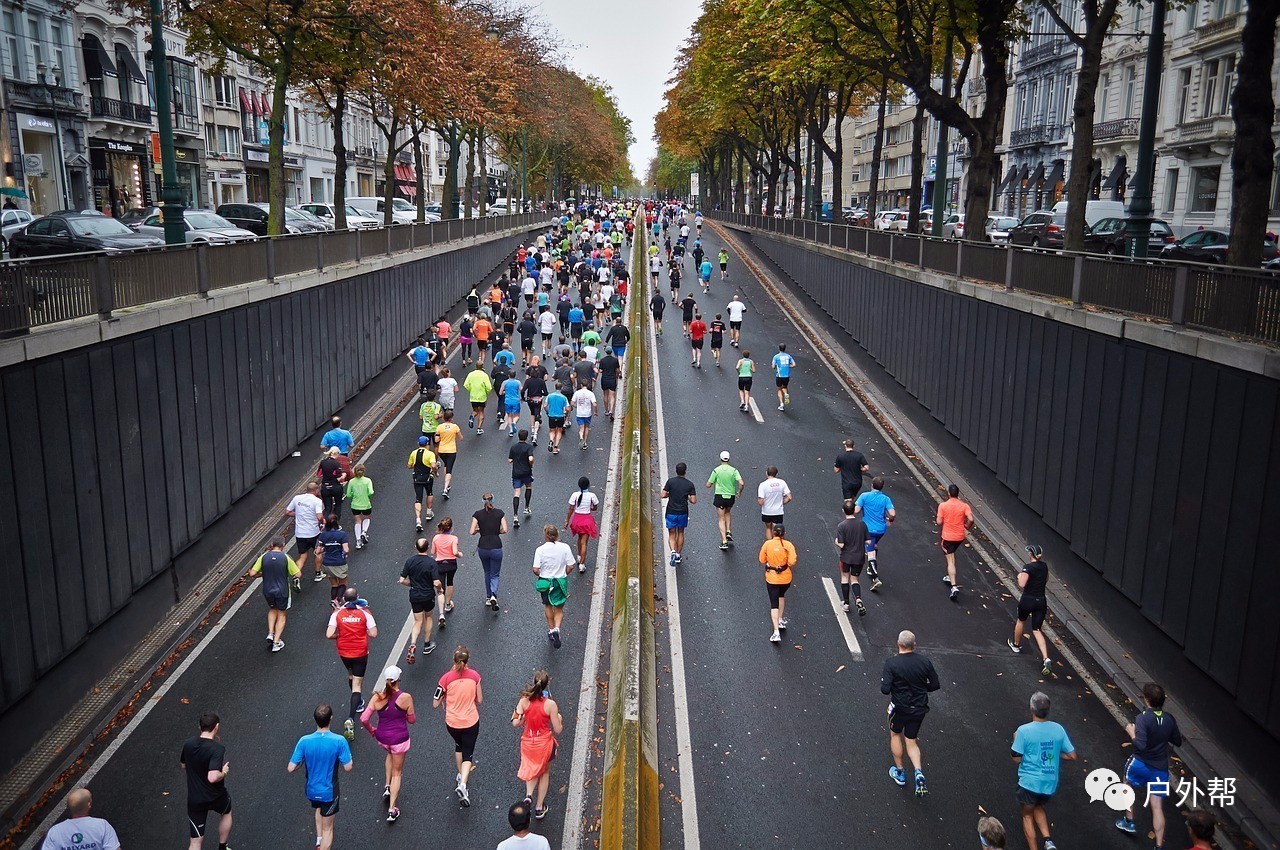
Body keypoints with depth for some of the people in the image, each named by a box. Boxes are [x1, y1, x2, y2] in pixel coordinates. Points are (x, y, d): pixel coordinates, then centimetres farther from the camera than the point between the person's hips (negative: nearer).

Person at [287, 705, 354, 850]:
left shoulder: (304, 741, -19)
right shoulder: (339, 741, -25)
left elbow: (291, 768, -14)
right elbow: (348, 767, -19)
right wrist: (352, 761, 2)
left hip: (311, 791, 3)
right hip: (330, 792, -3)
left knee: (319, 809, 37)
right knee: (327, 828, 15)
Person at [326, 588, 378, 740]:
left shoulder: (337, 614, -9)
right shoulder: (365, 613, -11)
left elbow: (329, 635, -17)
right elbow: (373, 633, -14)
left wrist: (340, 635, 3)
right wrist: (361, 632, 5)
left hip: (344, 652, 2)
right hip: (360, 652, -2)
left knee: (351, 675, 31)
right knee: (357, 684, 1)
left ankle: (358, 703, 50)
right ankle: (351, 719, -14)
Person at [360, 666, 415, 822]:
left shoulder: (377, 697, -14)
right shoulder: (405, 697, -19)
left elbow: (363, 719, -14)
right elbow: (412, 720, -8)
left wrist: (371, 730, 5)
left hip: (381, 737, 3)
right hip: (400, 738, -3)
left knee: (390, 754, 38)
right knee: (397, 772, 15)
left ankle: (387, 787, 33)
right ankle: (392, 810, 15)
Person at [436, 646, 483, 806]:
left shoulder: (447, 678, -16)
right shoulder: (474, 676, -12)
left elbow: (436, 703, -10)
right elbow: (479, 699, -2)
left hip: (452, 723, 1)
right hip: (471, 722, -1)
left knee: (458, 745, 30)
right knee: (468, 754, 9)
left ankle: (460, 776, 40)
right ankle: (462, 784, -12)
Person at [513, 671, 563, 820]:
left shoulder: (524, 700, -15)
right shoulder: (550, 704, -21)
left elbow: (516, 723, -11)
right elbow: (557, 730, -13)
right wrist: (559, 719, 7)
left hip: (527, 742, 2)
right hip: (545, 743, -2)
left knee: (532, 770, 30)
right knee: (545, 772, 24)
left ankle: (529, 794, 6)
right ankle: (539, 808, 28)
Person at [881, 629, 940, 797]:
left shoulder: (891, 663, -19)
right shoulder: (925, 662, -9)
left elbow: (885, 690, -23)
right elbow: (935, 685, -1)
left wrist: (884, 679, -2)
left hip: (900, 707, -3)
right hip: (919, 708, 3)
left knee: (895, 734, 24)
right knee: (911, 741, 18)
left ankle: (899, 773, 31)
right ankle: (919, 772, -5)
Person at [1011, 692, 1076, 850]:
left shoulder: (1024, 730, -17)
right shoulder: (1058, 729, -6)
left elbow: (1016, 759, -13)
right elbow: (1072, 756, 0)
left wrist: (1016, 740, 4)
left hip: (1029, 782, -4)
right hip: (1050, 783, 4)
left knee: (1027, 814, 19)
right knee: (1038, 807, 30)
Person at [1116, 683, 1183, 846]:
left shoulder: (1143, 718, -20)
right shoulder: (1170, 719, -3)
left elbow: (1140, 745, -27)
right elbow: (1178, 742, 10)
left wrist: (1131, 732, -10)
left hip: (1140, 765, -4)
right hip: (1160, 768, 4)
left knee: (1127, 786, 27)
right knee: (1157, 807, 7)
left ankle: (1128, 821, 34)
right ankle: (1159, 845, 4)